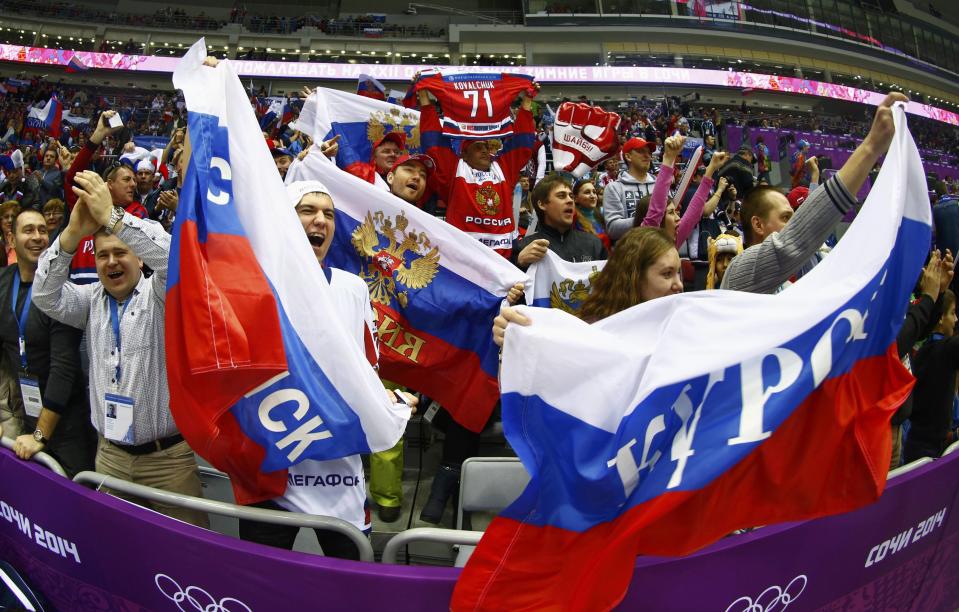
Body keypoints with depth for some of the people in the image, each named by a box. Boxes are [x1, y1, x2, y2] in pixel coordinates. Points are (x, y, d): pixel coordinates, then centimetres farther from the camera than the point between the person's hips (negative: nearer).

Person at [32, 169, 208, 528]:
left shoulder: (159, 296, -4)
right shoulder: (91, 301, 10)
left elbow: (175, 259, -24)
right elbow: (46, 296, -7)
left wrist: (112, 217, -34)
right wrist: (72, 233, -23)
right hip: (110, 455, 4)